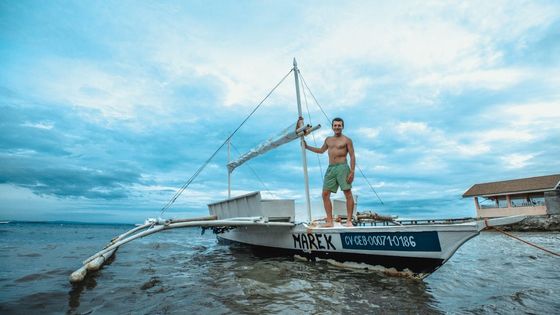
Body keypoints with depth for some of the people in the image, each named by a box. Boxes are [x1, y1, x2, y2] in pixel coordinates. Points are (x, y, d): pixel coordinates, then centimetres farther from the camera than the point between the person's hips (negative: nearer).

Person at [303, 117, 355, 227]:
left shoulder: (347, 140, 4)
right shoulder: (328, 140, 20)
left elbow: (352, 156, -2)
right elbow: (321, 150, 36)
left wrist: (352, 172, -12)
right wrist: (307, 147, 32)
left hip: (342, 167, -5)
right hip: (330, 168, 5)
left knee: (348, 193, -7)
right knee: (325, 194, -1)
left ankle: (349, 220, 1)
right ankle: (329, 221, 5)